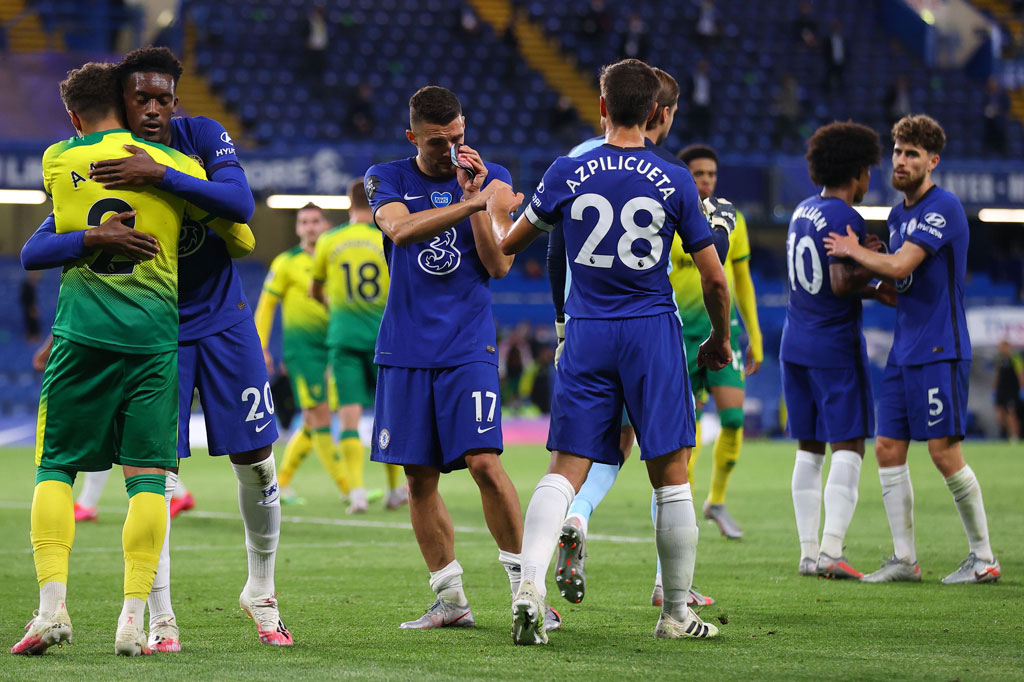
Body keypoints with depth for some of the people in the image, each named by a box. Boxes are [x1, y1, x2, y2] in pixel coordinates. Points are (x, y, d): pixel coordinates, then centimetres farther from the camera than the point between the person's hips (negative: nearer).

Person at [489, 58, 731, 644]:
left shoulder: (567, 173, -1)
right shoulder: (674, 182, -4)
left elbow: (507, 244, 11)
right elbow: (714, 277, 0)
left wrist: (498, 209, 34)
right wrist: (721, 340, 17)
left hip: (587, 336, 1)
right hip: (654, 332, -1)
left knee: (565, 472, 2)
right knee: (671, 478, 7)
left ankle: (530, 586, -19)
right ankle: (677, 613, 12)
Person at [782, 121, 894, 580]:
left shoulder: (803, 211, 13)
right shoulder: (845, 218, -14)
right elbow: (842, 284, -23)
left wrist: (873, 293, 12)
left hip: (795, 347, 8)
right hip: (836, 348, -8)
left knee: (808, 451, 10)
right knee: (848, 448, -5)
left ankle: (808, 552, 9)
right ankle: (830, 552, -13)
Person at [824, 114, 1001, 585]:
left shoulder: (943, 207, -12)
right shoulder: (898, 214, 16)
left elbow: (901, 265, -21)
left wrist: (856, 252, -5)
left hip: (940, 350, -9)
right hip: (904, 351, 9)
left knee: (944, 452, -8)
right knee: (888, 449, 3)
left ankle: (983, 558, 3)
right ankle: (904, 559, 8)